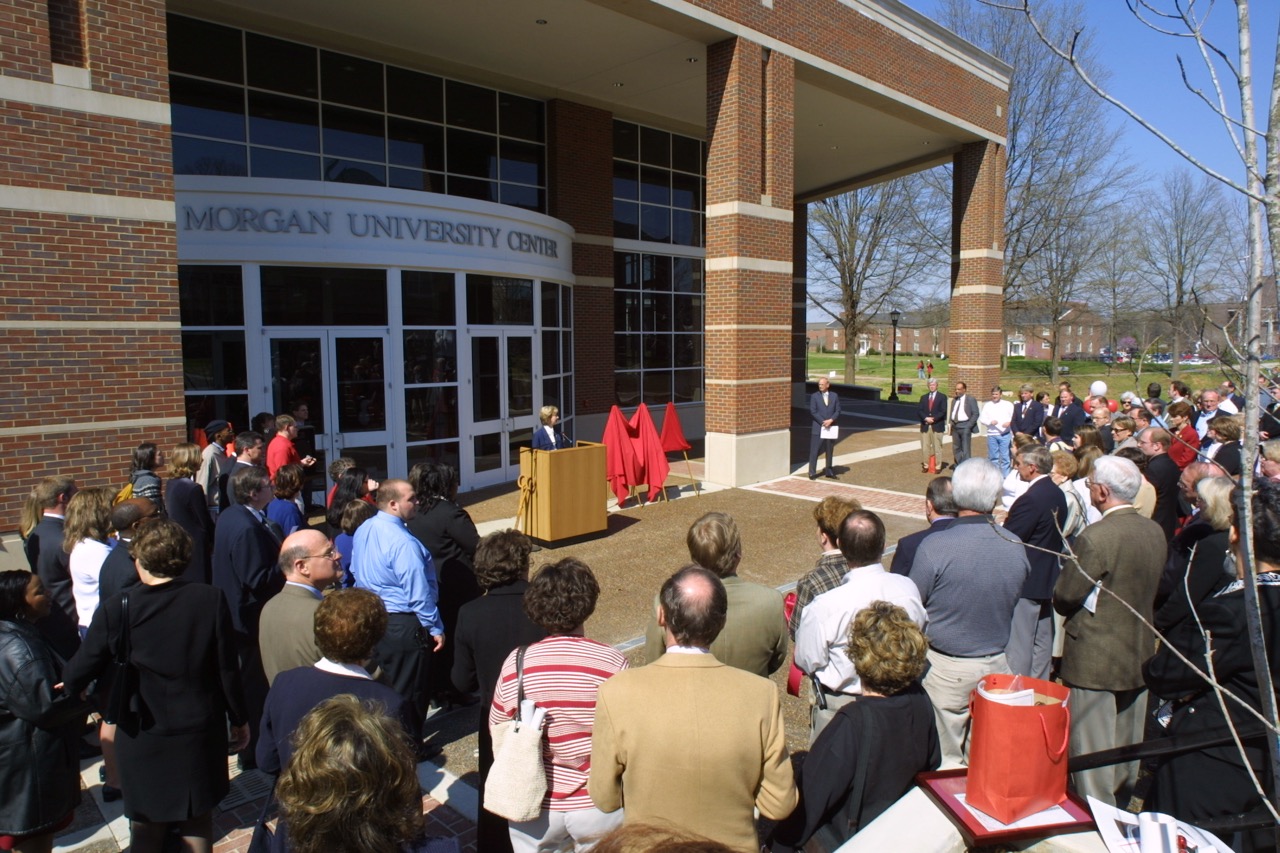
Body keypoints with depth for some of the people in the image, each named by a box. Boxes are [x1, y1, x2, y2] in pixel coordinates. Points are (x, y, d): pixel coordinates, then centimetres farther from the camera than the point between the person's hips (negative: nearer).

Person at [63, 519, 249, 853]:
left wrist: (65, 689, 21)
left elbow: (78, 674, -4)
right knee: (197, 824, 20)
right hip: (199, 734, 1)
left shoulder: (115, 609, -17)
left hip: (142, 739, 0)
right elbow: (227, 669, -11)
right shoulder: (211, 599, -17)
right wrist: (239, 720, 4)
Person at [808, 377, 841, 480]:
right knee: (814, 451, -3)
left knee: (830, 451, 11)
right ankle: (812, 473, 2)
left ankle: (829, 472, 21)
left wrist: (831, 420, -13)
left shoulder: (834, 396, 7)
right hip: (818, 428, -3)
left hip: (830, 427, 3)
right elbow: (813, 412, -8)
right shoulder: (814, 396, -1)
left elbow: (838, 411, 3)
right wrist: (823, 422, -15)